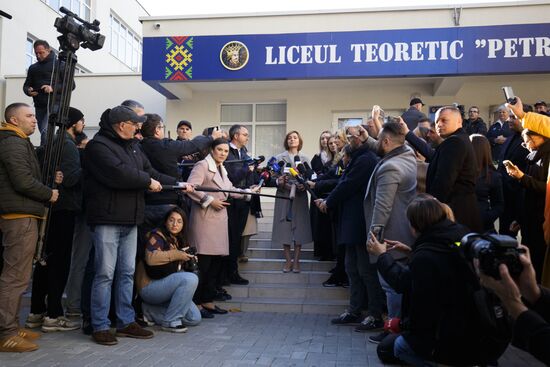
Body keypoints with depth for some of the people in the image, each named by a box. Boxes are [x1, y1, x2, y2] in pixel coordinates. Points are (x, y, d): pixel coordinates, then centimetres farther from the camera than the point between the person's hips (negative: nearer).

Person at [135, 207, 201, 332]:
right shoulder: (157, 236, -11)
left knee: (195, 318, -1)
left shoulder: (178, 240, 14)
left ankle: (151, 310, 10)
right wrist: (177, 254, -24)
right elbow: (151, 258, -31)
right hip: (149, 286, -9)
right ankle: (171, 321, -18)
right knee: (191, 279, -29)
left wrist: (188, 258, 7)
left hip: (166, 286, 9)